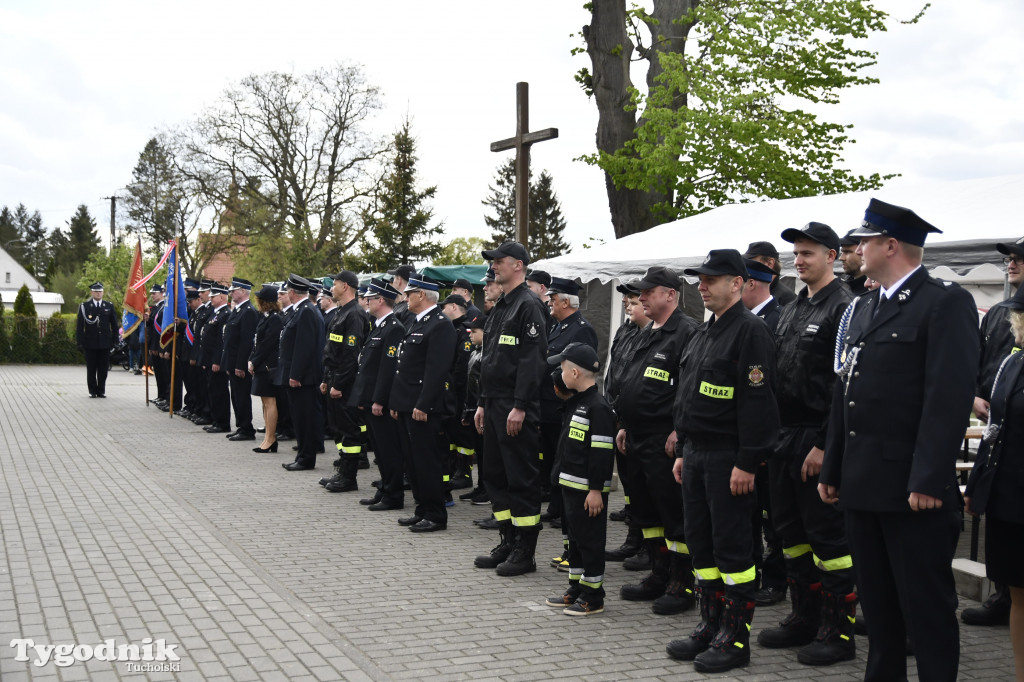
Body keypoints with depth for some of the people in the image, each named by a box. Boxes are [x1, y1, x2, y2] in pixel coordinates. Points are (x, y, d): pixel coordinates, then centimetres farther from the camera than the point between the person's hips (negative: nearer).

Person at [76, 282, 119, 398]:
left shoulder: (109, 306, 8)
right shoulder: (84, 306, 2)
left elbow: (115, 324, 11)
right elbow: (79, 326, 0)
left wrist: (114, 340, 4)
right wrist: (80, 342, -6)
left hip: (105, 343, 1)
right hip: (90, 343, -1)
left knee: (103, 369, 4)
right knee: (91, 369, 3)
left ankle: (101, 391, 13)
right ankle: (92, 391, 12)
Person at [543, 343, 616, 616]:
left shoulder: (598, 407, -18)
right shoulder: (575, 402, 13)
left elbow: (602, 451, -21)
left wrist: (596, 490, -22)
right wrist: (564, 478, 21)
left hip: (589, 489, -10)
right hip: (570, 484, 10)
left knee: (590, 540, -1)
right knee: (575, 537, 16)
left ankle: (593, 597, 7)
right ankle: (576, 589, 27)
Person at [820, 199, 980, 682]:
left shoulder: (946, 304, -9)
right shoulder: (865, 307, 17)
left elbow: (950, 398, -17)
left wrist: (928, 481, -21)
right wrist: (832, 470, 15)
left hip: (913, 489, -8)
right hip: (863, 484, 8)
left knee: (927, 605, 1)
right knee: (876, 600, 16)